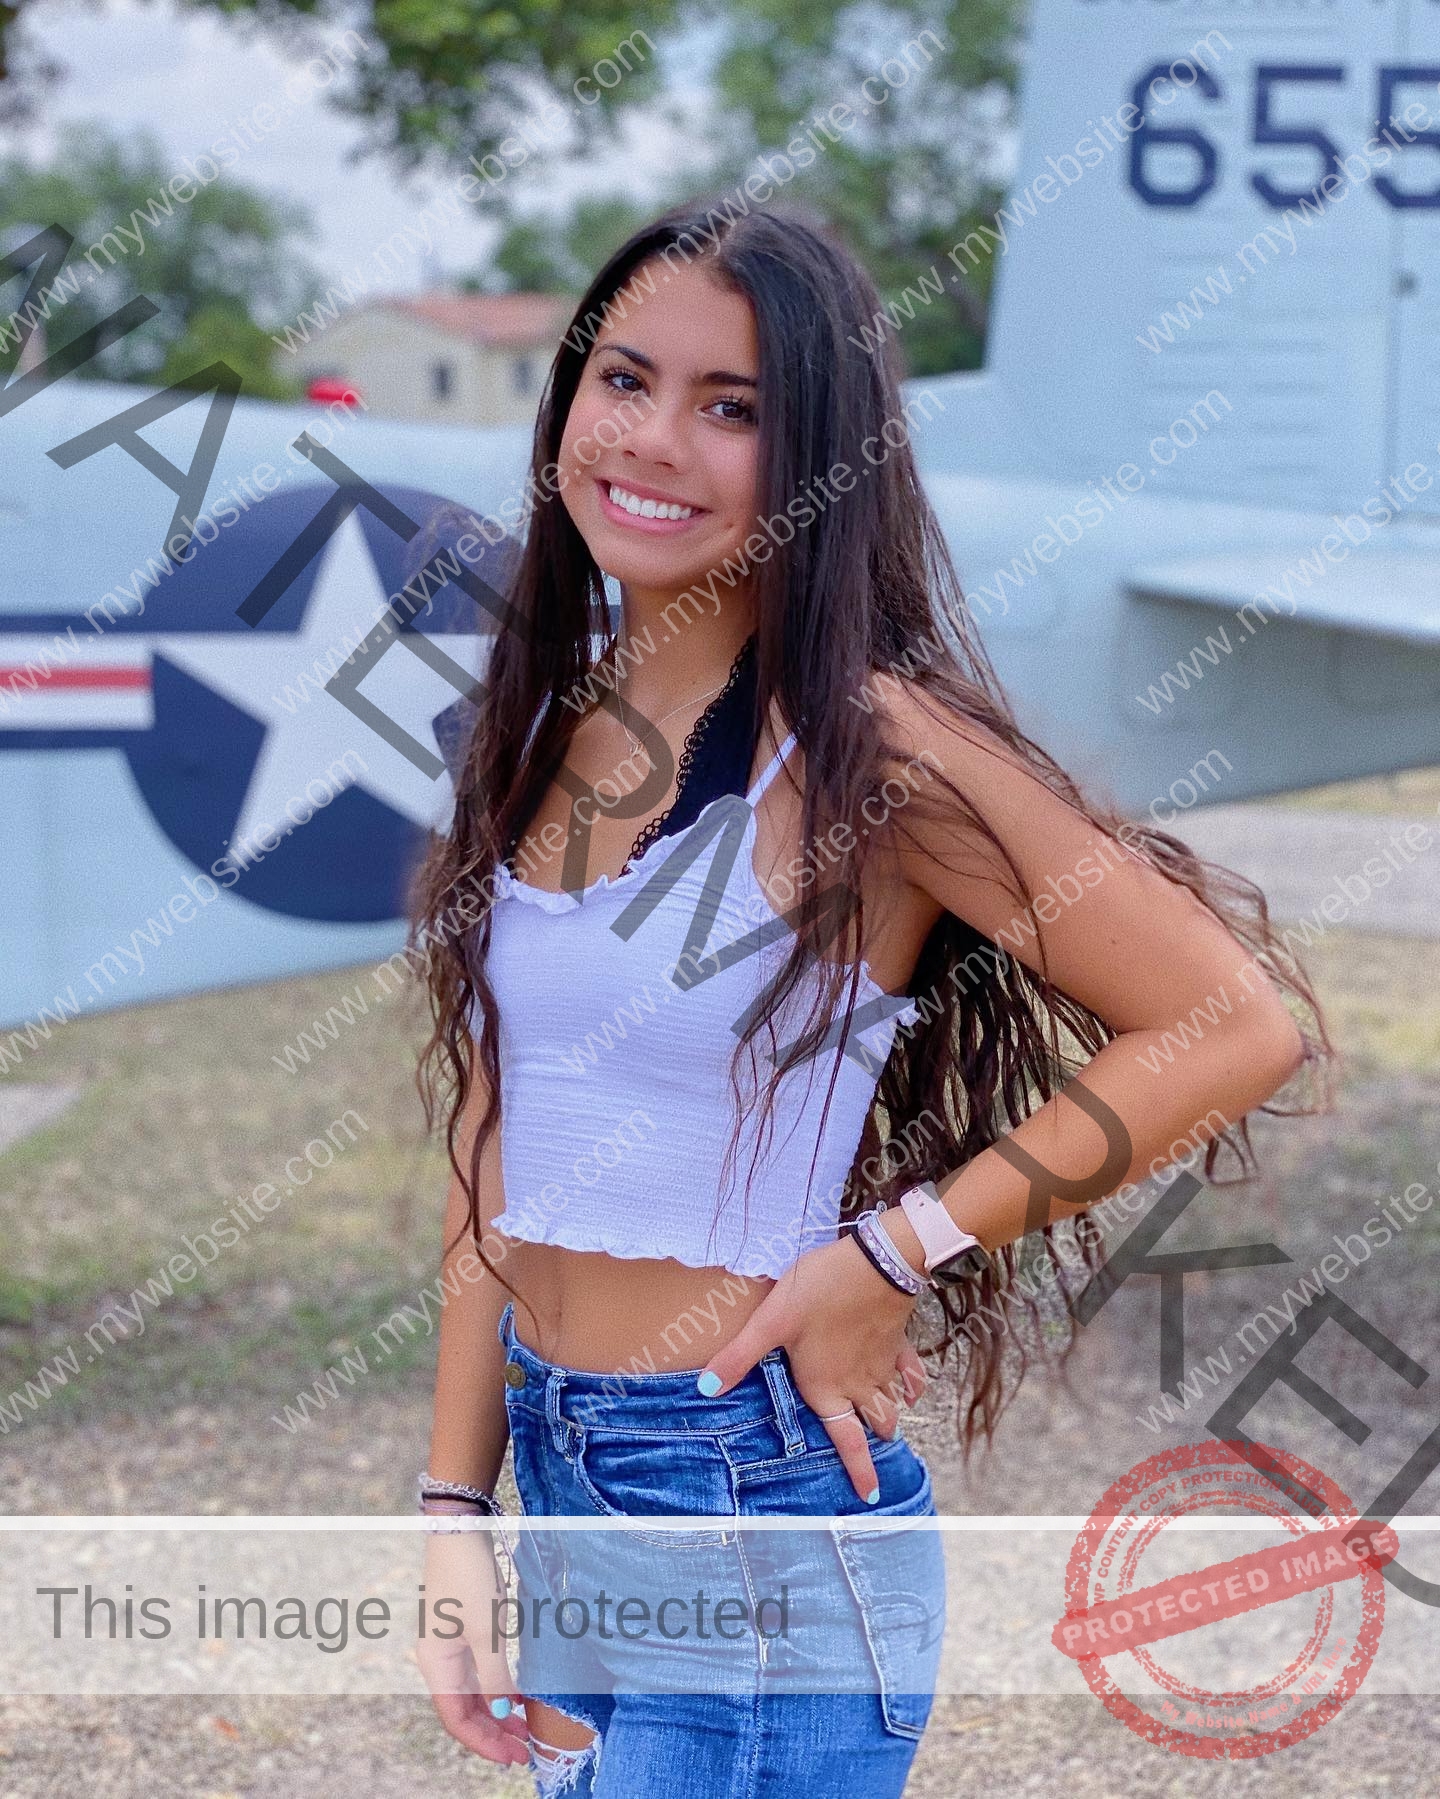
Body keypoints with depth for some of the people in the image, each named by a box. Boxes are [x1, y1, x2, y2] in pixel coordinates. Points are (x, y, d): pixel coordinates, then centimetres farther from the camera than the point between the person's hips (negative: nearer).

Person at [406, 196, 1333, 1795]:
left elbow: (1241, 1023, -18)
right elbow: (497, 1163, 9)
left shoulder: (869, 747, -15)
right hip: (551, 1469, 7)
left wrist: (890, 1256, -15)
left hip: (755, 1498, -7)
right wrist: (454, 1510, 3)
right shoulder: (546, 735, 5)